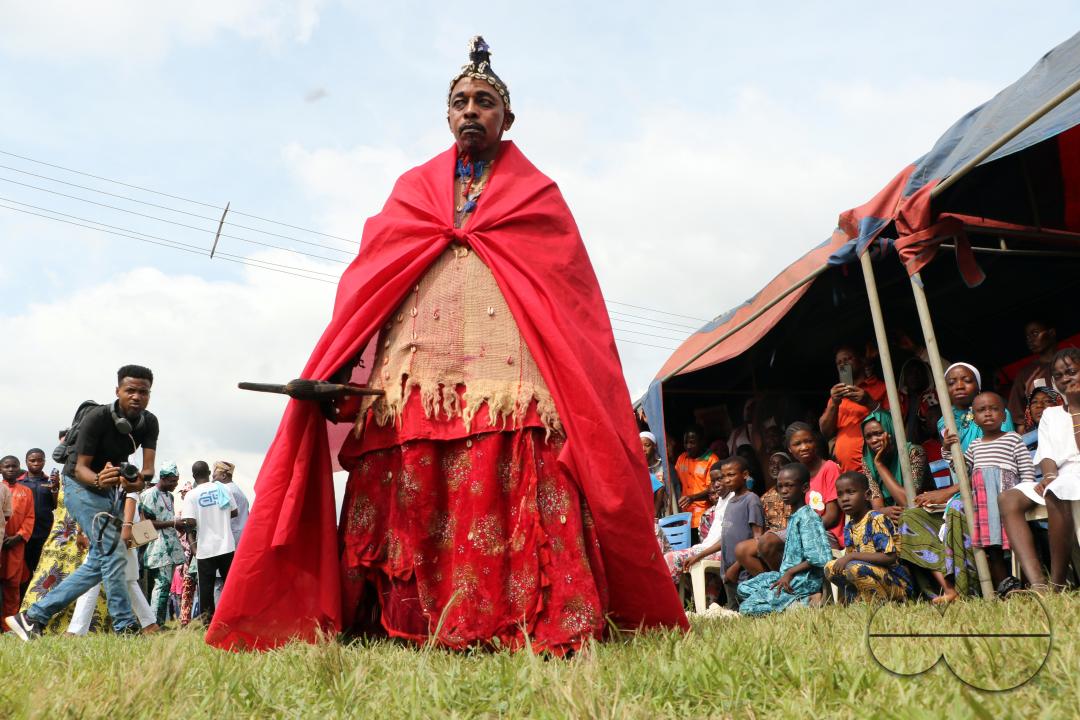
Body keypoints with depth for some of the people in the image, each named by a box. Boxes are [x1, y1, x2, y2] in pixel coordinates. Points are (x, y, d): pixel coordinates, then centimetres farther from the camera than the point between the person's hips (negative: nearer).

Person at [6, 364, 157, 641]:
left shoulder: (149, 422, -11)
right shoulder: (97, 418, -25)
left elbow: (148, 467, -19)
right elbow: (80, 467, -26)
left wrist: (137, 482, -42)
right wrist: (98, 481, -48)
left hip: (112, 487, 7)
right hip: (82, 485, -7)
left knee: (99, 562, 8)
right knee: (113, 554, -18)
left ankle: (34, 616, 15)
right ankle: (125, 627, -13)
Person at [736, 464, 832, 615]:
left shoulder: (807, 516, -14)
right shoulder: (793, 517, 14)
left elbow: (818, 559, -19)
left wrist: (790, 572, -15)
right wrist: (785, 574, 4)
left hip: (804, 579, -9)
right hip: (788, 575, 9)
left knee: (747, 608, -14)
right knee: (743, 588, 10)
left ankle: (807, 602, -10)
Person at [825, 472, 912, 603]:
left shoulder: (877, 520, -14)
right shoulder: (849, 527, 9)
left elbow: (890, 557, -23)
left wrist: (851, 556, -24)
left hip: (896, 583, -7)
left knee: (854, 567, -30)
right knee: (831, 567, -4)